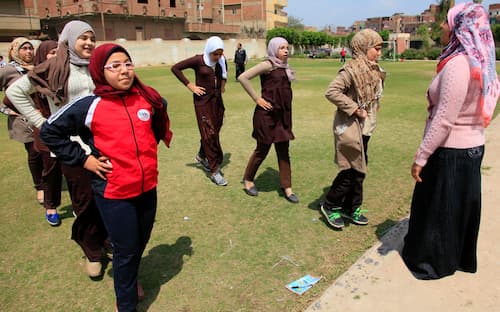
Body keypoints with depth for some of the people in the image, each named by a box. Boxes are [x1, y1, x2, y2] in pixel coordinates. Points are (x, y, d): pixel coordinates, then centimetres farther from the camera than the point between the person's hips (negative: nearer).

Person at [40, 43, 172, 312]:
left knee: (141, 242, 21)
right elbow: (50, 131, -3)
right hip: (113, 193, -4)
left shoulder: (147, 97, -2)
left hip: (147, 187, 4)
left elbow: (161, 118, 21)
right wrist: (83, 159, -7)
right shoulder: (89, 106, -13)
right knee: (126, 249, 8)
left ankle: (130, 278, 51)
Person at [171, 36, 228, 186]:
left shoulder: (222, 61, 3)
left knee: (214, 131, 12)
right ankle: (215, 171, -5)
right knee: (209, 134, -9)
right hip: (203, 101, -6)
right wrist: (190, 85, -11)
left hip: (217, 100, 6)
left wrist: (223, 83, 11)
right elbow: (175, 68, -7)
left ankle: (201, 156, 37)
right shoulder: (198, 60, -12)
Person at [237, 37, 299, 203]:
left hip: (282, 114, 7)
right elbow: (243, 78, -18)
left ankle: (286, 187, 16)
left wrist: (286, 113, 11)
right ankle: (248, 180, 25)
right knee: (262, 150, 5)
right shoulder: (268, 65, -11)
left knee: (283, 151, 8)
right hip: (267, 114, -7)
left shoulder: (284, 67, 11)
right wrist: (257, 99, -16)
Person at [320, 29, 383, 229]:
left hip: (363, 125, 9)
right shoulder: (351, 69, -16)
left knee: (359, 167, 14)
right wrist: (355, 109, -22)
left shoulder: (371, 70, 10)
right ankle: (330, 206, 14)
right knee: (352, 168, -3)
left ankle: (351, 208, 28)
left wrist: (369, 116, 7)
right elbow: (331, 92, -26)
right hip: (349, 125, -9)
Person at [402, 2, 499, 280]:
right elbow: (475, 110, 13)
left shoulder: (457, 65, -22)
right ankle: (460, 256, 38)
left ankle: (434, 262, 25)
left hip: (451, 152, -9)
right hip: (472, 146, 9)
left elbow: (444, 120, -25)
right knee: (461, 205, 20)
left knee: (437, 206, 7)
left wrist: (421, 156, -19)